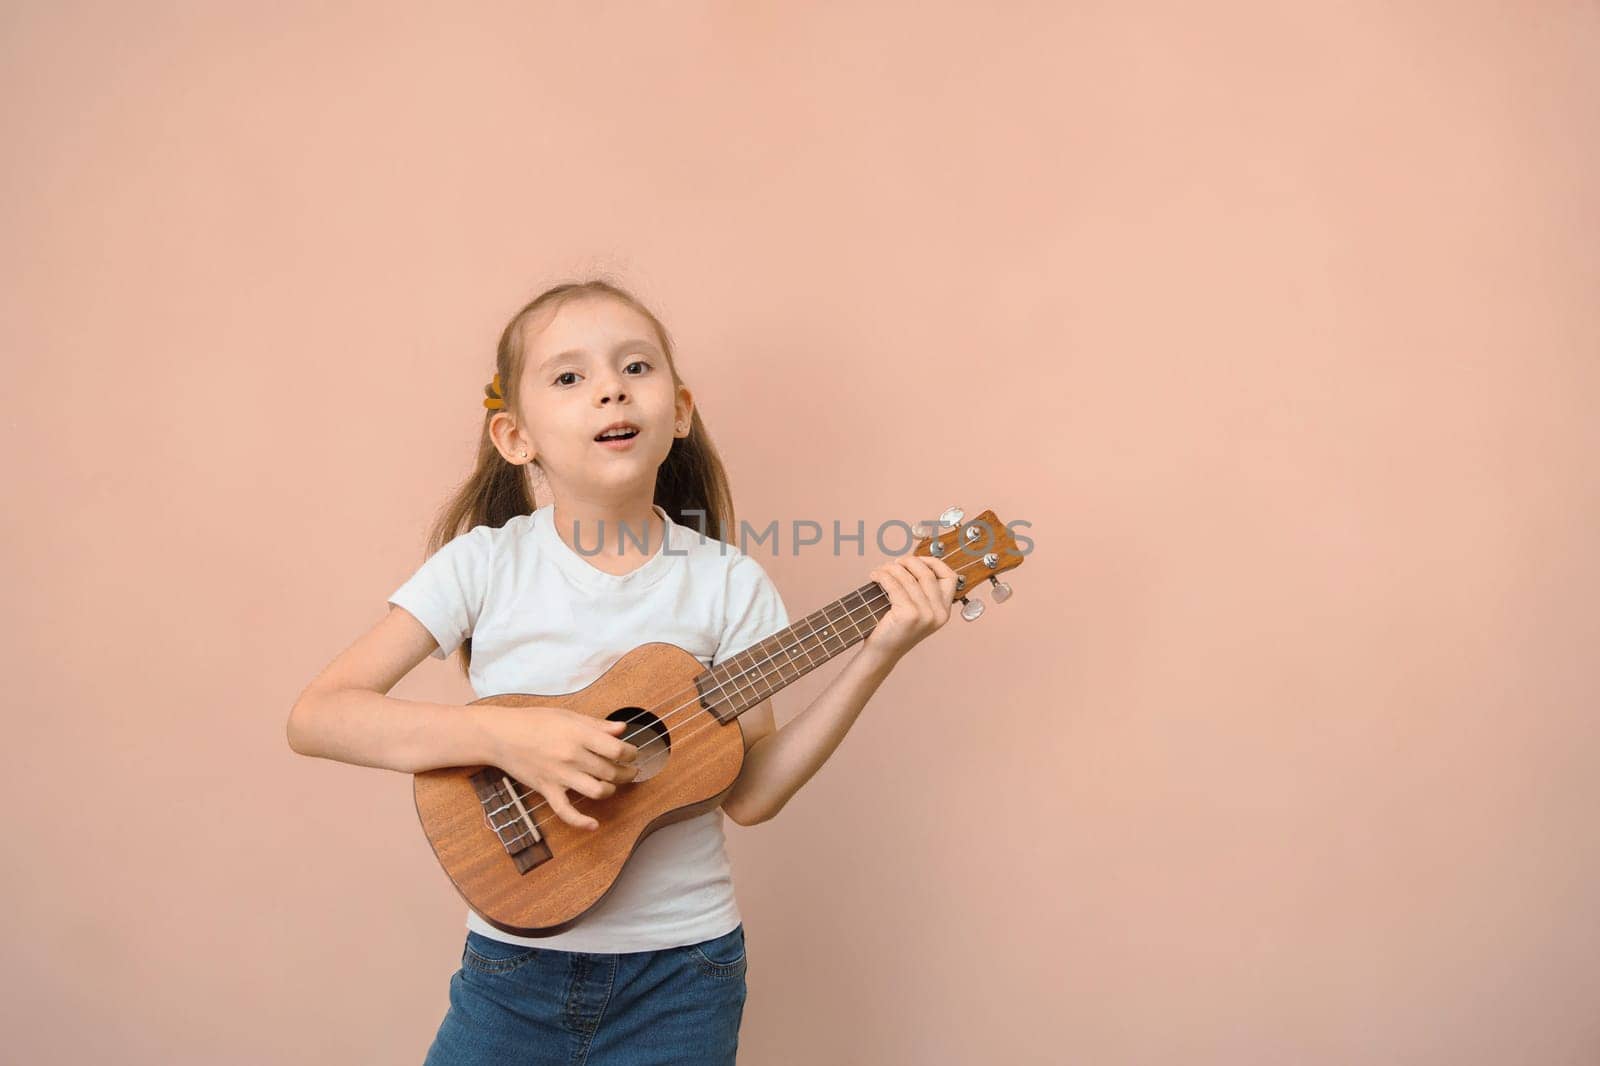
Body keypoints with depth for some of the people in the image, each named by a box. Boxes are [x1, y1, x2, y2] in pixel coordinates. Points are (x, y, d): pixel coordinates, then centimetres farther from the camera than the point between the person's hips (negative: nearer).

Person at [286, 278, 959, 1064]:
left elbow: (748, 795, -7)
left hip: (680, 971, 0)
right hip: (512, 966, 0)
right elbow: (315, 717, -14)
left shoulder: (728, 584, -8)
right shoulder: (486, 563, -9)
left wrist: (878, 654, -14)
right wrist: (503, 735, -27)